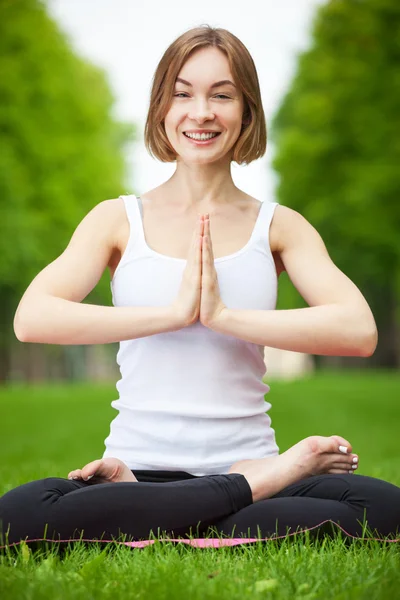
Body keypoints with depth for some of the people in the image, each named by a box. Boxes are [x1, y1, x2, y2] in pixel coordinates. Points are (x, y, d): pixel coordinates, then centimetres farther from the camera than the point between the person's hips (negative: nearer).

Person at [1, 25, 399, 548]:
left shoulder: (279, 227, 8)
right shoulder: (119, 220, 8)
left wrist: (223, 314, -15)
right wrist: (173, 312, -13)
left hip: (247, 462, 0)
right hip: (137, 466, 0)